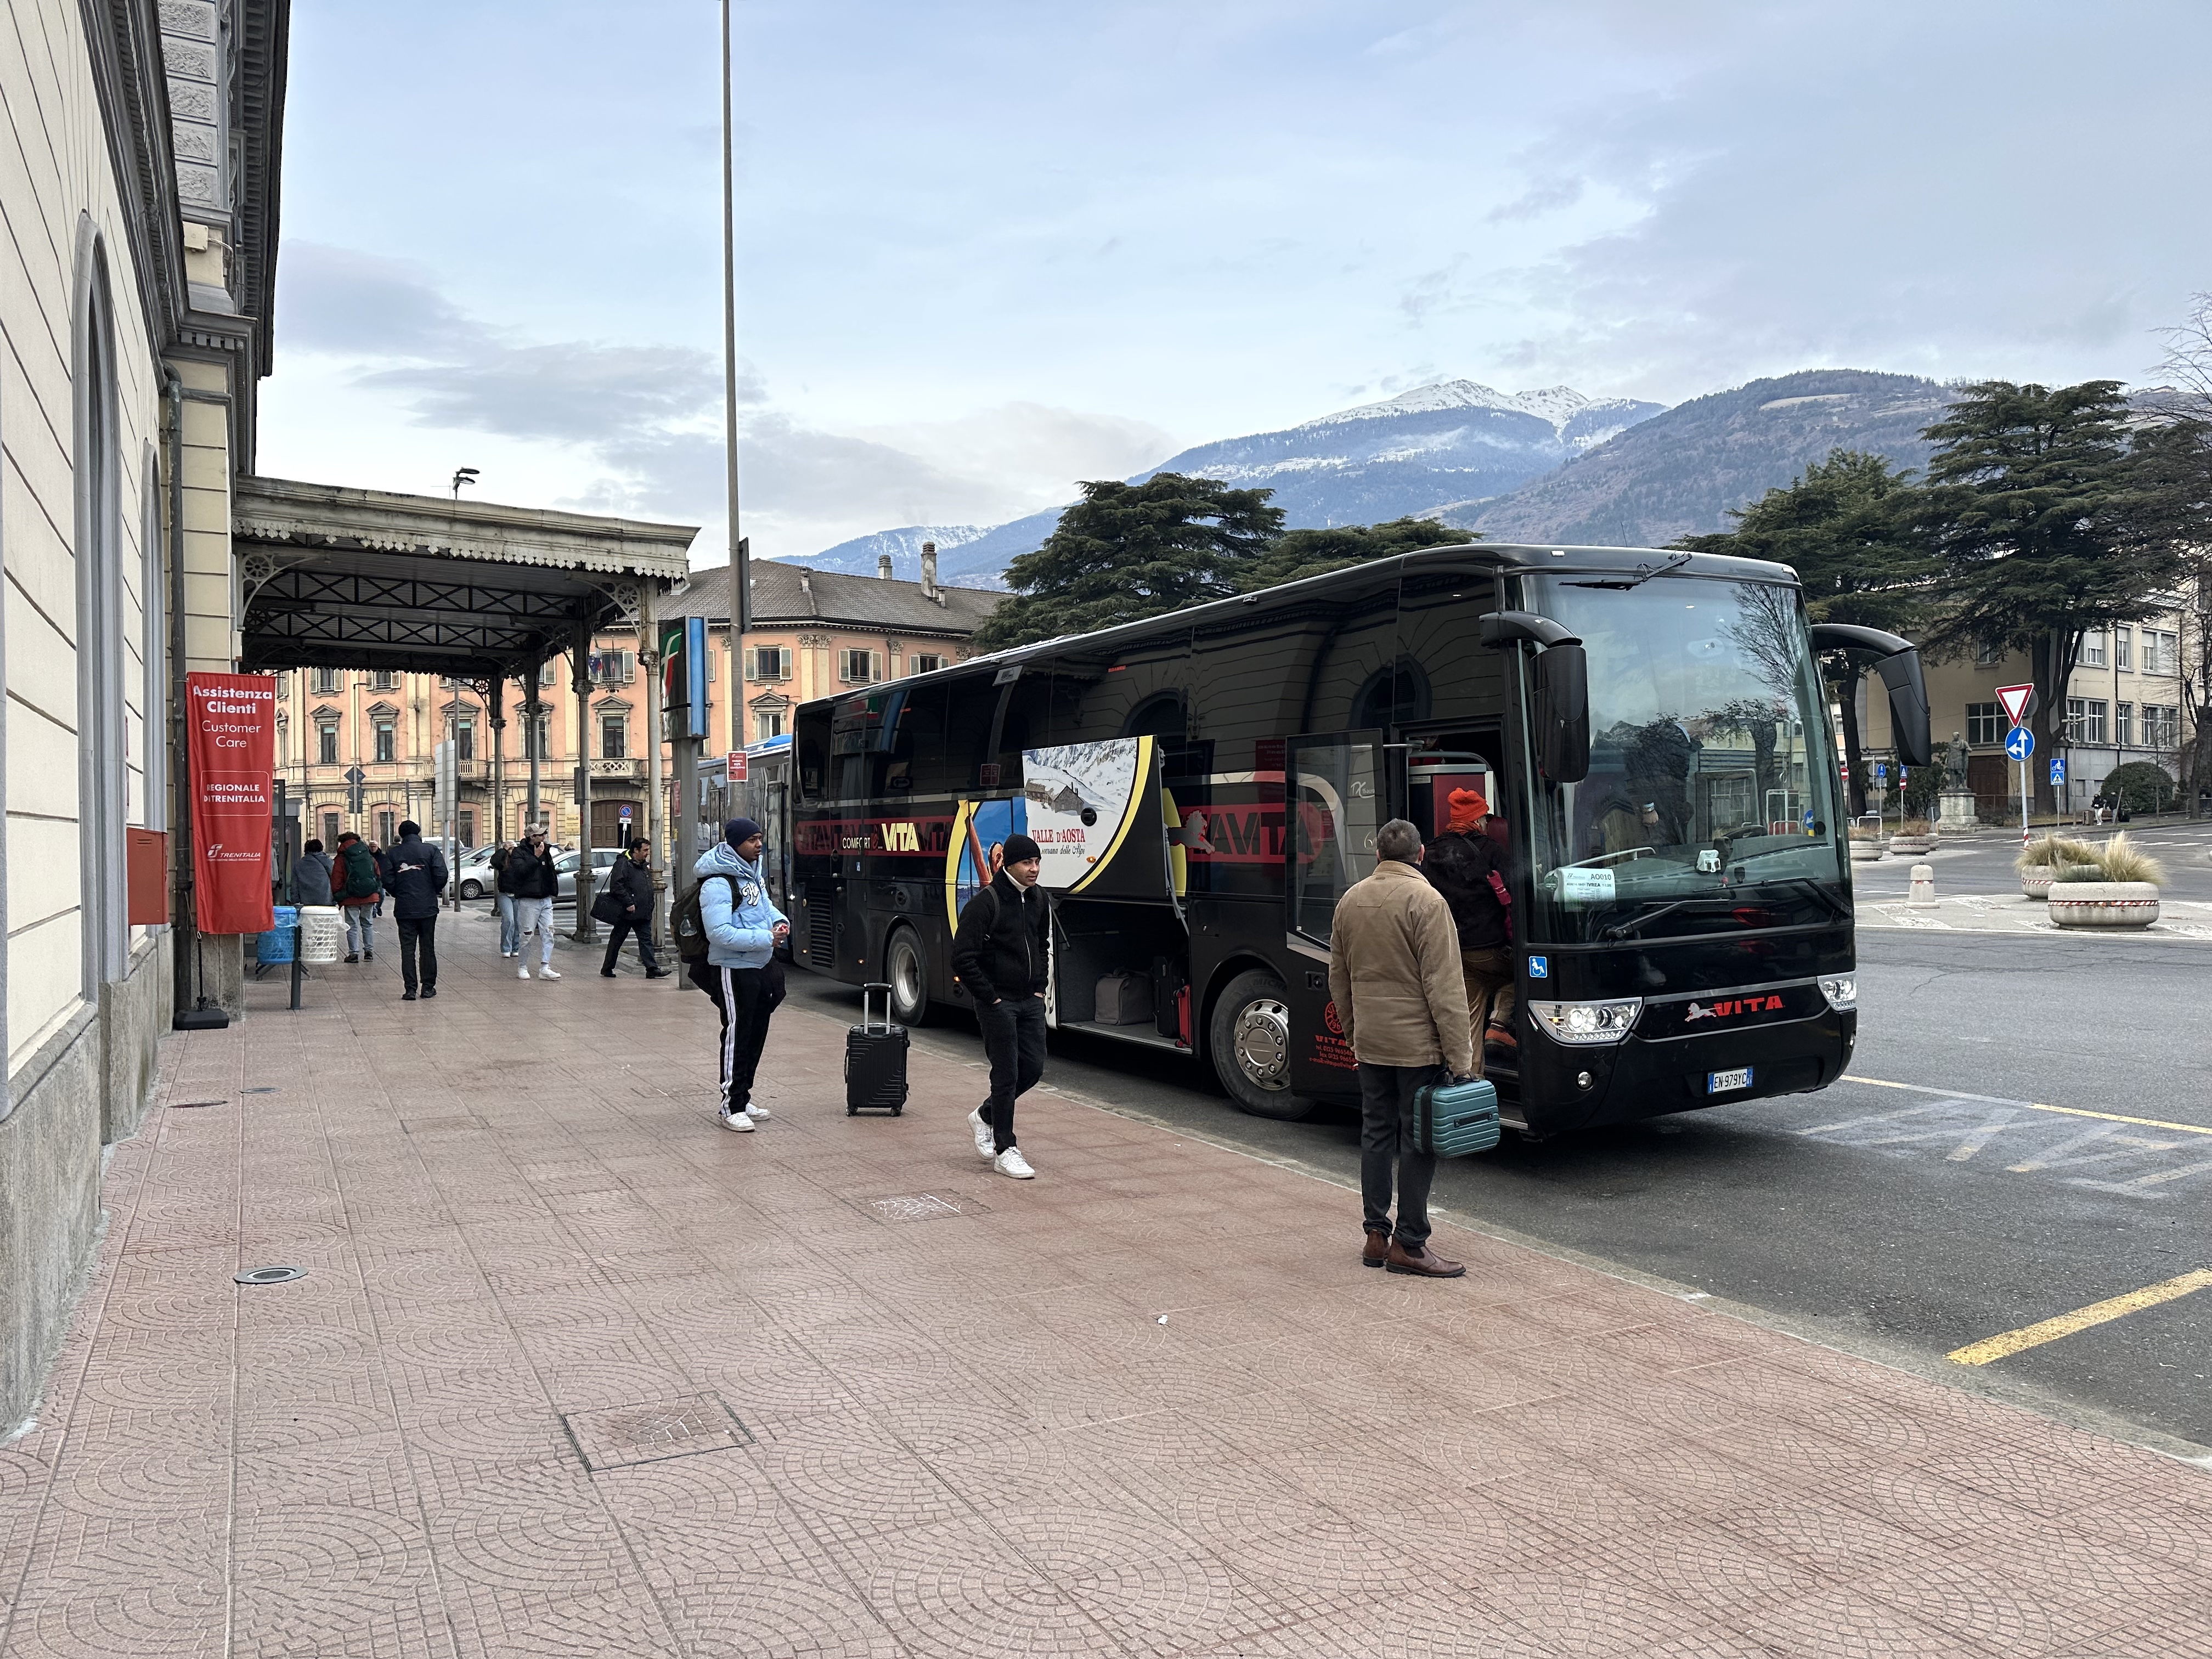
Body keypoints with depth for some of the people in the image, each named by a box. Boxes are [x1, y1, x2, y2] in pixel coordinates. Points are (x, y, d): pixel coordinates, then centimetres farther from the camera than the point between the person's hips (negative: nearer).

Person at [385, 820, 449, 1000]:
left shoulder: (394, 853, 2)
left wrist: (398, 894, 15)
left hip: (404, 909, 1)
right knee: (428, 947, 8)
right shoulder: (430, 850, -3)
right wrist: (435, 891, 6)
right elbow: (441, 875, -12)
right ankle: (428, 987, 11)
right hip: (428, 907, -1)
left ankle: (410, 989, 0)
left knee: (407, 949, 3)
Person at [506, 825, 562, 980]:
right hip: (528, 900, -6)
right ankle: (522, 967, 12)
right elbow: (521, 870, -23)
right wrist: (536, 857, -21)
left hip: (546, 900, 6)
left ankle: (545, 968, -1)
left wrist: (553, 890, 16)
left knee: (548, 934, -1)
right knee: (526, 935, -1)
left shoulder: (546, 851, 14)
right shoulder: (519, 852, -5)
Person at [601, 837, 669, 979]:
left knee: (646, 940, 0)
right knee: (616, 940, 5)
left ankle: (652, 969, -5)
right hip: (626, 913, -7)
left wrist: (651, 905, 15)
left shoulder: (645, 866, 17)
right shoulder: (623, 864, -9)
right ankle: (607, 969, 15)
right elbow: (616, 887, -19)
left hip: (643, 913, 7)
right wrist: (628, 903, -20)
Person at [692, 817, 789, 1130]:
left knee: (757, 1034, 14)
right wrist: (765, 938, -24)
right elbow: (720, 933, -26)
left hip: (762, 966, 9)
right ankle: (731, 1106, 4)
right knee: (738, 1036, -5)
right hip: (733, 970, -9)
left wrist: (779, 920, 2)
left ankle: (742, 1099, 26)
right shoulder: (717, 884, -20)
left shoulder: (753, 872, 9)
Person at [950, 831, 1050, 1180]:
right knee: (1007, 1075, -3)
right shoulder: (984, 904, -17)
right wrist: (990, 997, -15)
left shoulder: (1038, 899, 7)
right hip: (998, 1003, -7)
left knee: (1033, 1068, 8)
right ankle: (1005, 1151, 9)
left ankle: (985, 1116, 31)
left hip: (1030, 1000, 7)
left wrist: (1040, 987, 12)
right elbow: (963, 958, -18)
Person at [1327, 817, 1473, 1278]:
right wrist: (1459, 1057, -13)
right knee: (1419, 1140, 0)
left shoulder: (1350, 900, 8)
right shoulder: (1425, 901, -13)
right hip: (1418, 1045, -6)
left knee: (1376, 1133, 13)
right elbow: (1444, 988, -16)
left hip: (1369, 1045, 6)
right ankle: (1409, 1244, 4)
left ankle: (1376, 1235, 18)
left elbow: (1338, 978, 15)